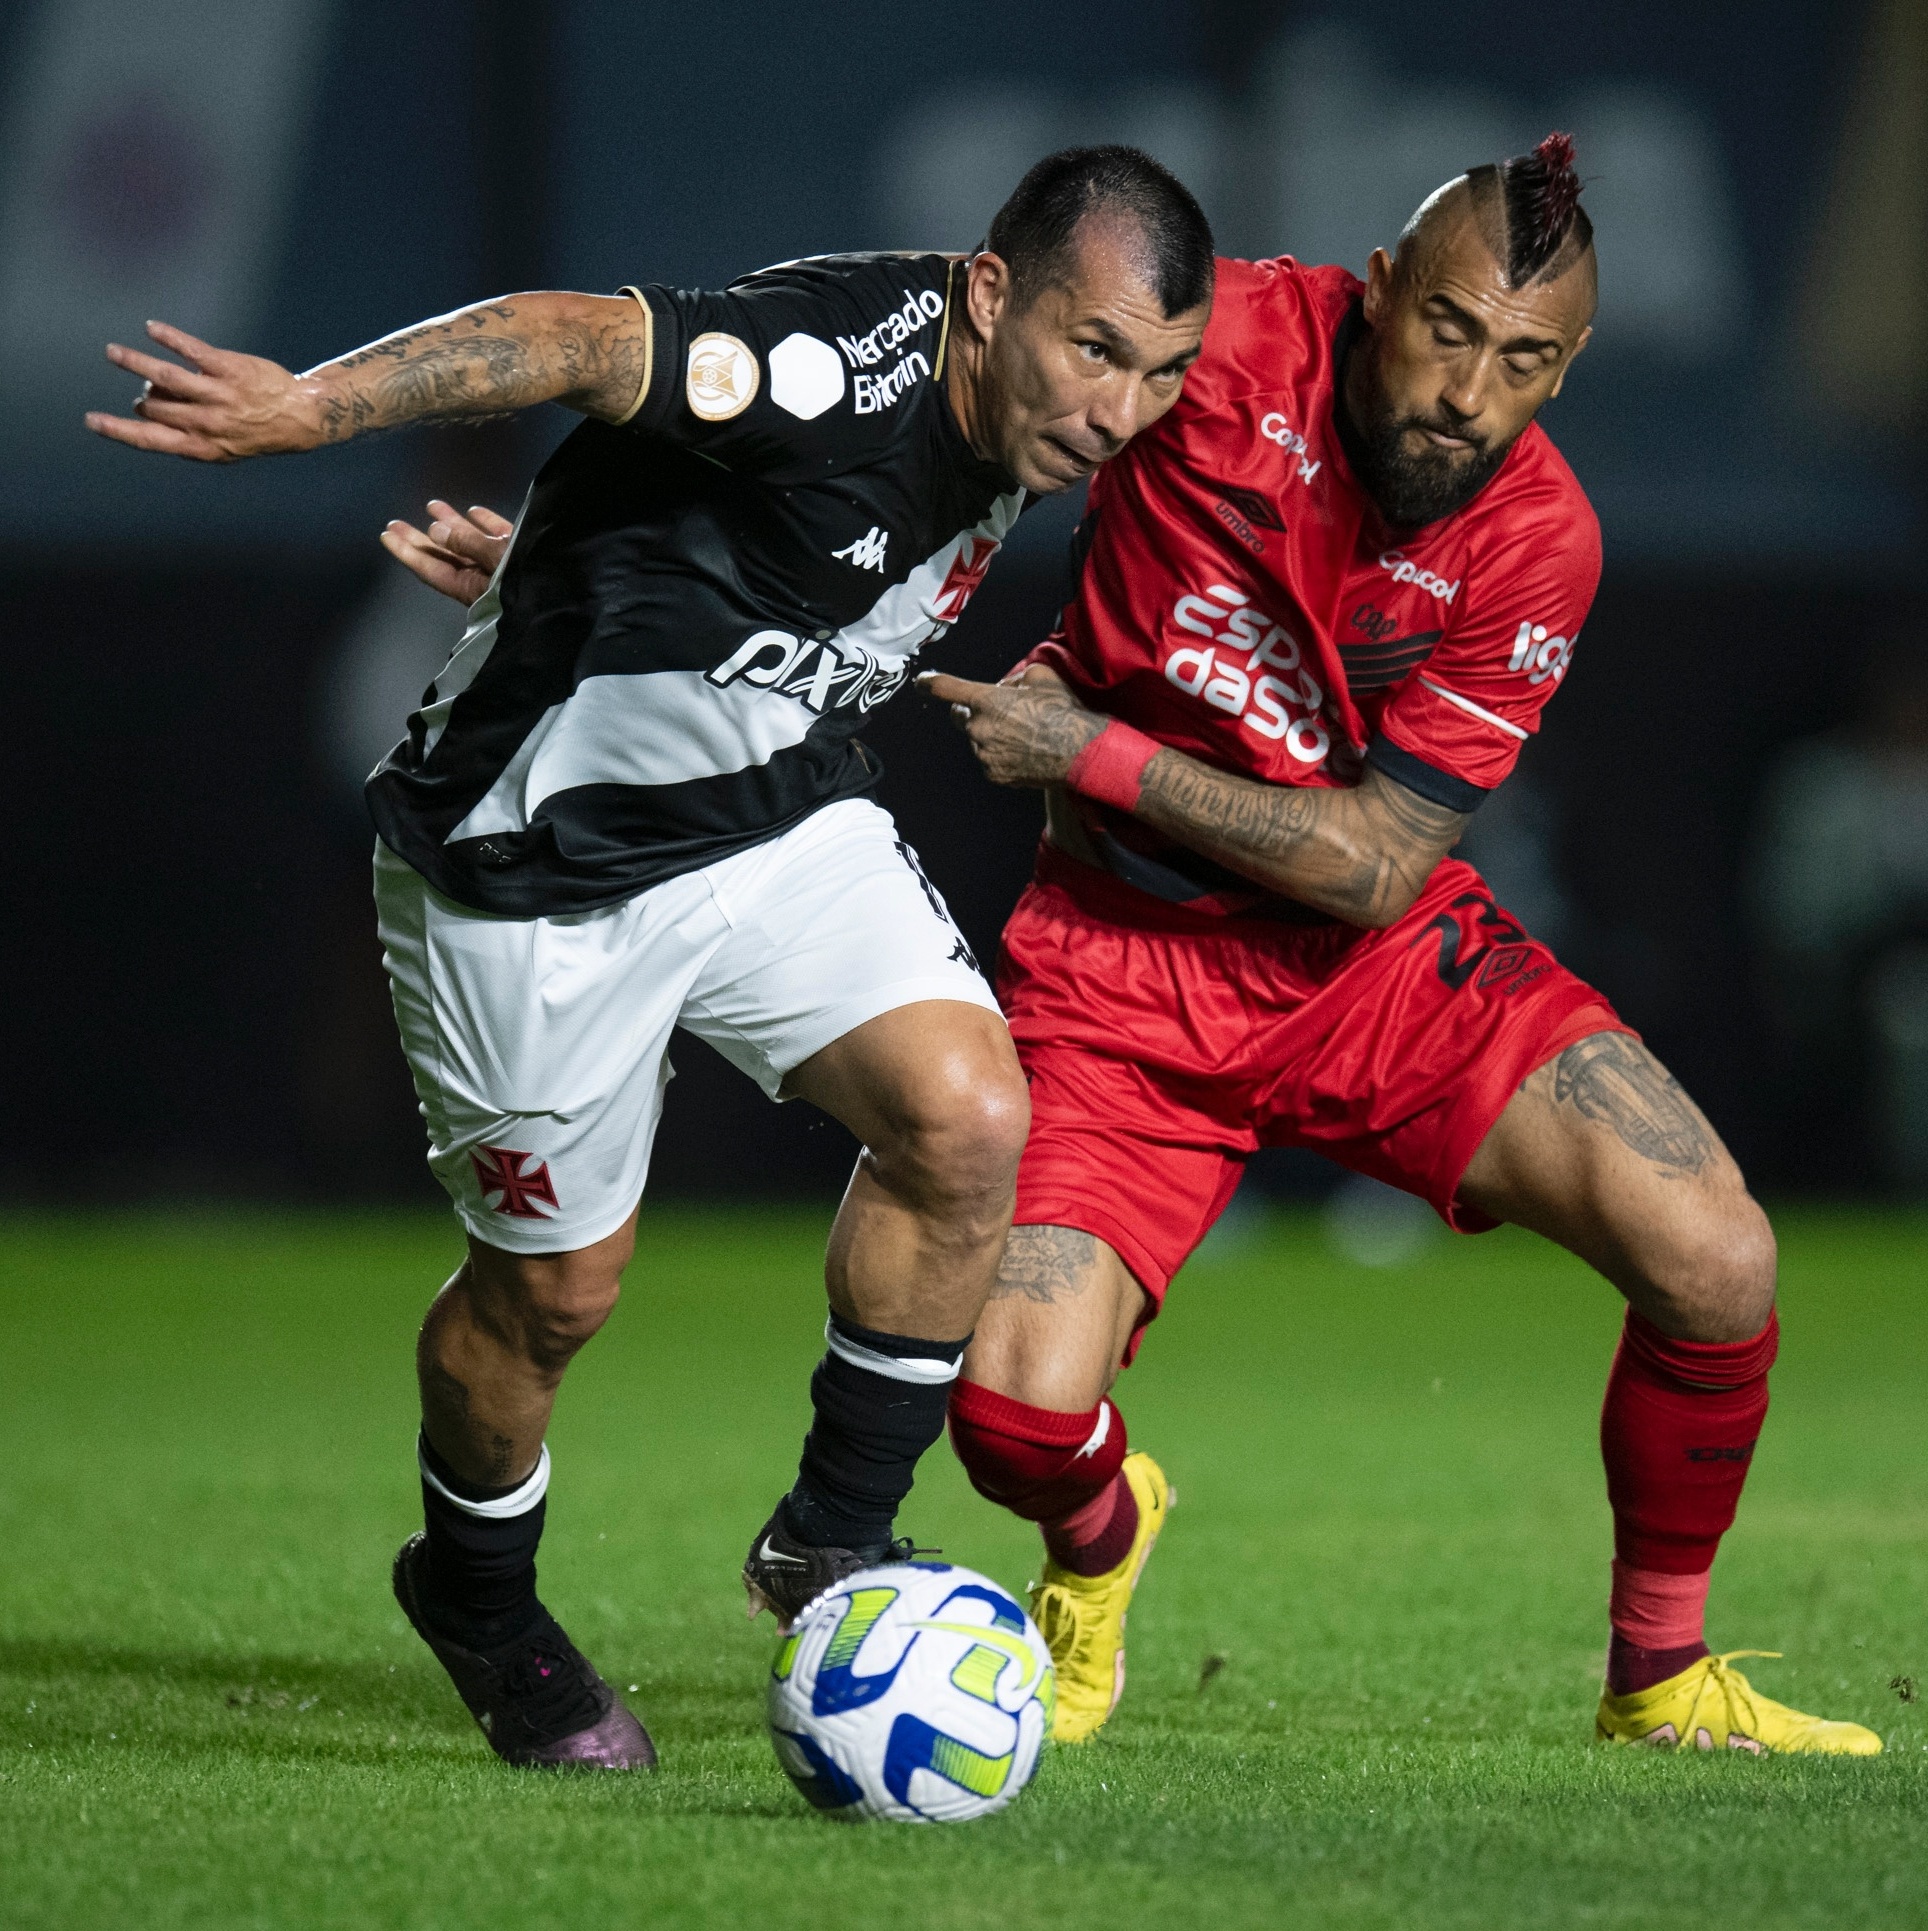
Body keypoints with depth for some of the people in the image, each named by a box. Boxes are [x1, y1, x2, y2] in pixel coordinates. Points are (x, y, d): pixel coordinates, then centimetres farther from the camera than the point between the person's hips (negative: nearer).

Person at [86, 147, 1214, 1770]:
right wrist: (312, 405, -54)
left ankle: (833, 1539, 3)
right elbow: (584, 342, -41)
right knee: (555, 1288, 7)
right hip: (538, 853, -6)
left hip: (776, 819, 7)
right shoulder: (852, 368, -30)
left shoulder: (1017, 415, -4)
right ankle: (478, 1599, 38)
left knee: (968, 1117, -16)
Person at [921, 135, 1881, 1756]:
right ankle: (1101, 1545, 20)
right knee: (1016, 1403, -20)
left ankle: (1660, 1677, 9)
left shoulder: (1536, 544, -15)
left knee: (1716, 1265, -17)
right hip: (1121, 961, -1)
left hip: (1378, 956, 1)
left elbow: (1369, 863, -15)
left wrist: (1093, 751, -19)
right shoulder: (1228, 342, -19)